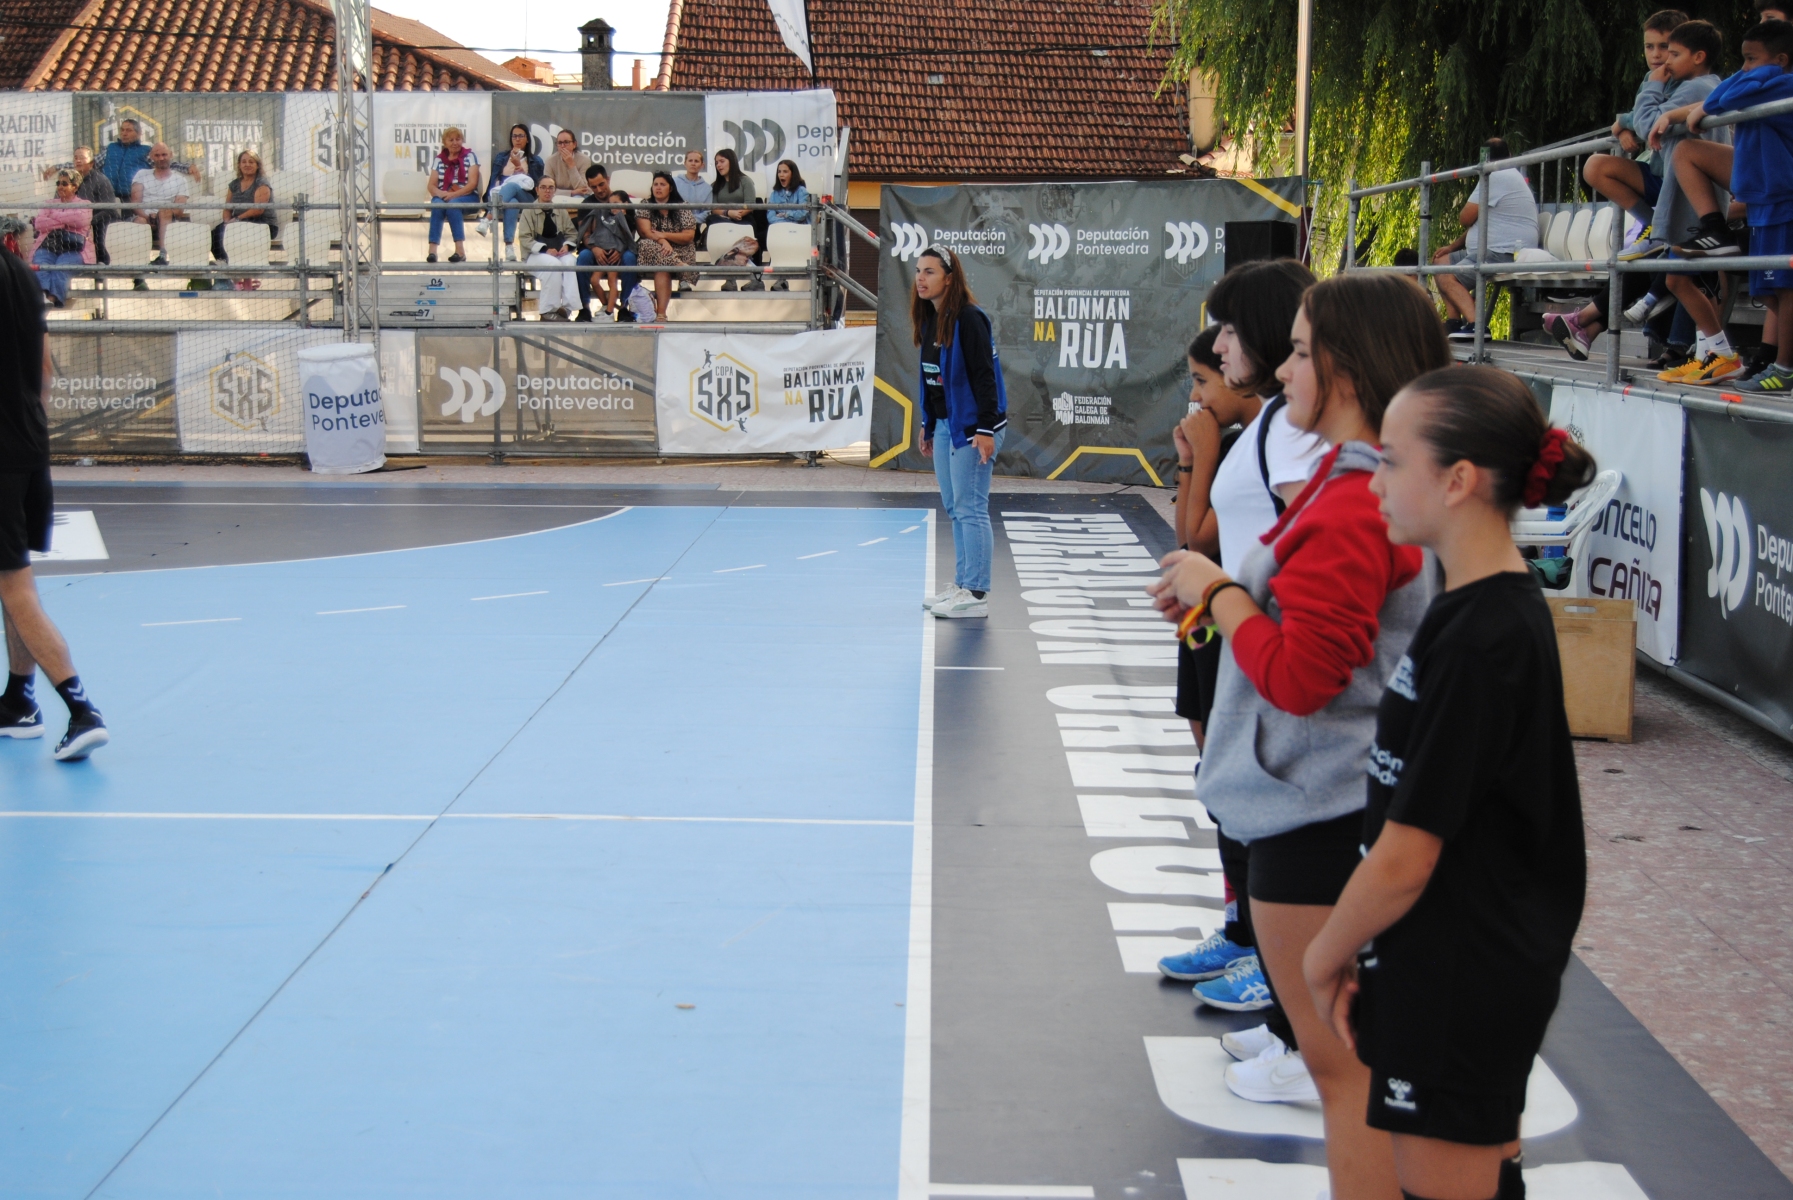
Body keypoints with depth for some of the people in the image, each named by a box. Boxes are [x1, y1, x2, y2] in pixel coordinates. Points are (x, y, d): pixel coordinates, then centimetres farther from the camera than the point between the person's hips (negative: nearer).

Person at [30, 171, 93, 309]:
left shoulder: (84, 204, 20)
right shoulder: (50, 204, 29)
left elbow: (81, 219, -5)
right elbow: (39, 223, 9)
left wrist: (54, 216, 4)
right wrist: (66, 222, 0)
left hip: (73, 249, -3)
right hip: (48, 246, 3)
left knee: (60, 269, -35)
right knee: (40, 268, -31)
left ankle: (54, 298, -56)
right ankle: (42, 296, -56)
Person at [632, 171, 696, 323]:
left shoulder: (682, 207, 5)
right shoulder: (645, 206, 8)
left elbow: (689, 236, -2)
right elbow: (645, 233, -6)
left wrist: (664, 235, -13)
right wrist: (663, 242, -23)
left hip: (680, 252, -1)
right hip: (652, 250, 1)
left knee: (662, 266, -33)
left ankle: (660, 312, -41)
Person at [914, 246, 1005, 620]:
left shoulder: (968, 318, -16)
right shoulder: (929, 320, 10)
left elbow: (984, 376, -19)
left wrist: (985, 429, -23)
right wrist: (927, 426, 19)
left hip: (972, 427, -9)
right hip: (945, 426, 9)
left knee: (970, 509, -7)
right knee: (954, 509, 13)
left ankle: (976, 595, -2)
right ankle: (962, 585, 21)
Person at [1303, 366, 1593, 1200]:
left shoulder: (1481, 638, -24)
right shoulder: (1497, 605, 5)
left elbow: (1405, 857, -22)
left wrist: (1327, 955, -6)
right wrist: (1356, 950, 11)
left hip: (1462, 981, -9)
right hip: (1467, 967, 9)